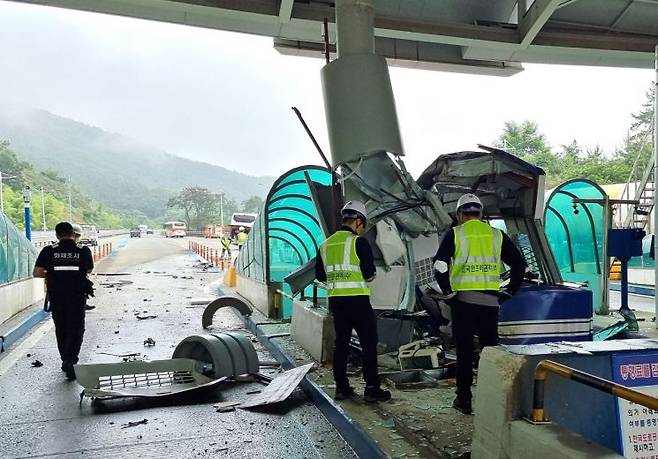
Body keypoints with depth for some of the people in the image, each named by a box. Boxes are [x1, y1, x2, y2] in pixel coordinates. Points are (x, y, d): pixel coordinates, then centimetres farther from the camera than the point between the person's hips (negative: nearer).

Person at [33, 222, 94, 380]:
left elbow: (36, 273, -6)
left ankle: (66, 361, 27)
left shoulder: (49, 250, -4)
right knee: (76, 330, 5)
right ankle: (70, 361, -10)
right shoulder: (84, 250, -4)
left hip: (56, 297, 2)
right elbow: (89, 269, 10)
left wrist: (50, 274, 12)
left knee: (61, 330, 17)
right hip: (77, 297, -2)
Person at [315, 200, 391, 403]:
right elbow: (369, 274, -14)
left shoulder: (326, 244, 8)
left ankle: (342, 388, 18)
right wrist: (368, 276, 7)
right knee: (369, 344, 3)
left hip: (335, 301, 6)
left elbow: (320, 275, 12)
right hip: (357, 300, -6)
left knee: (341, 343, 14)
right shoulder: (358, 242, -11)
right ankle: (372, 388, 6)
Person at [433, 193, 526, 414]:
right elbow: (519, 264, 7)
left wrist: (448, 292, -3)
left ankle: (464, 399, 14)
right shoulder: (497, 235, 7)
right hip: (490, 301, 2)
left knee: (464, 351, 7)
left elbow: (440, 266, -13)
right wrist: (508, 292, 11)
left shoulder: (455, 234, -2)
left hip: (463, 300, -2)